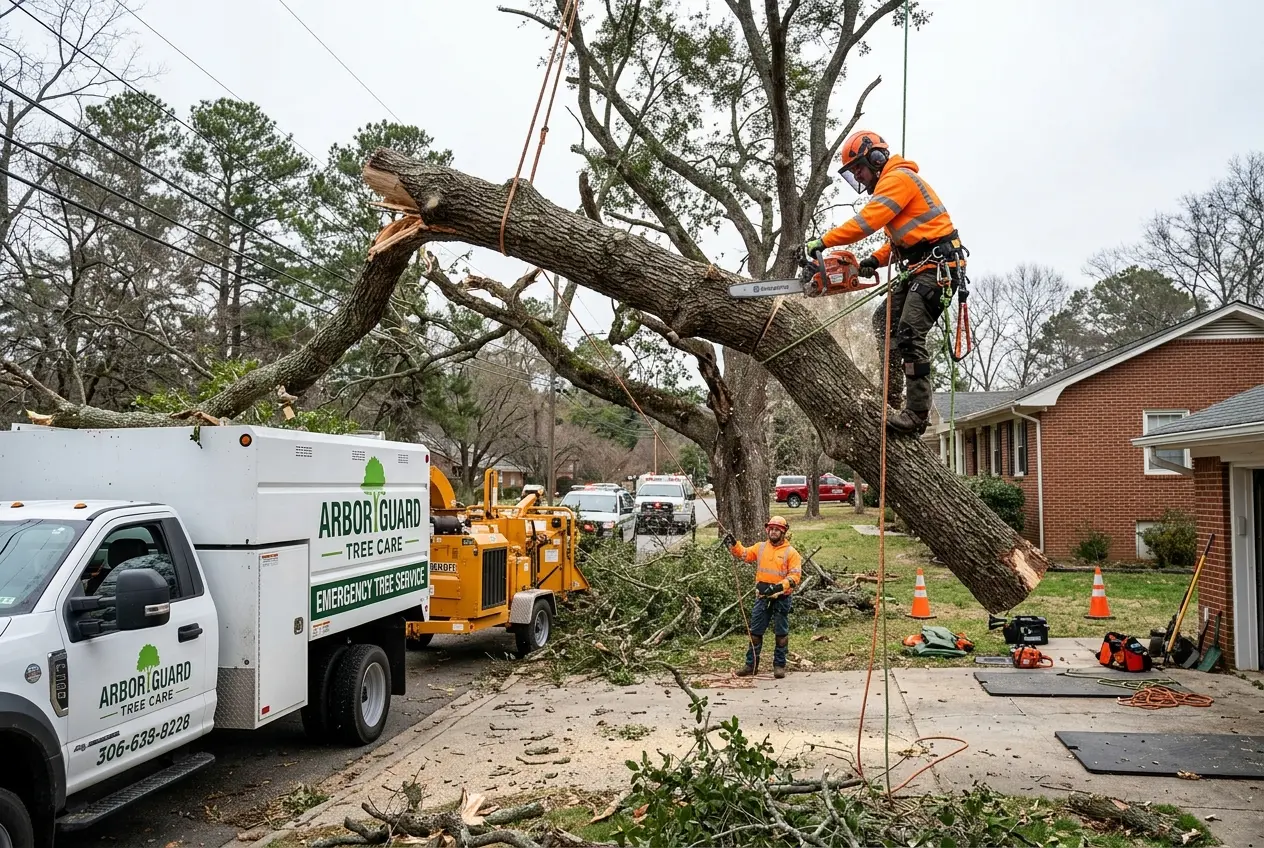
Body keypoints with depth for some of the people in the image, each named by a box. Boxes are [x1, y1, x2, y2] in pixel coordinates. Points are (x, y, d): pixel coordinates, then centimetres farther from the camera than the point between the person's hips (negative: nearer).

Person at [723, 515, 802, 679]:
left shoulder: (791, 552, -6)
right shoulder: (761, 547, 8)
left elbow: (795, 576, -11)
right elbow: (744, 553, 8)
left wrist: (780, 586, -24)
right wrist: (733, 544, -11)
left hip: (781, 598, -4)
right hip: (762, 597, 4)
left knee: (781, 633, 6)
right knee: (755, 631, 7)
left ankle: (779, 665, 17)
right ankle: (751, 664, 15)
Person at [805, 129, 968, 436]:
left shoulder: (897, 178, -11)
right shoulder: (891, 184, 22)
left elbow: (867, 220, -24)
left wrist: (822, 242, -25)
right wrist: (875, 259, 2)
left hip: (937, 267, -11)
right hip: (919, 268, 11)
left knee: (909, 335, -17)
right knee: (884, 320, 11)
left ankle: (916, 416, -15)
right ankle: (889, 396, 10)